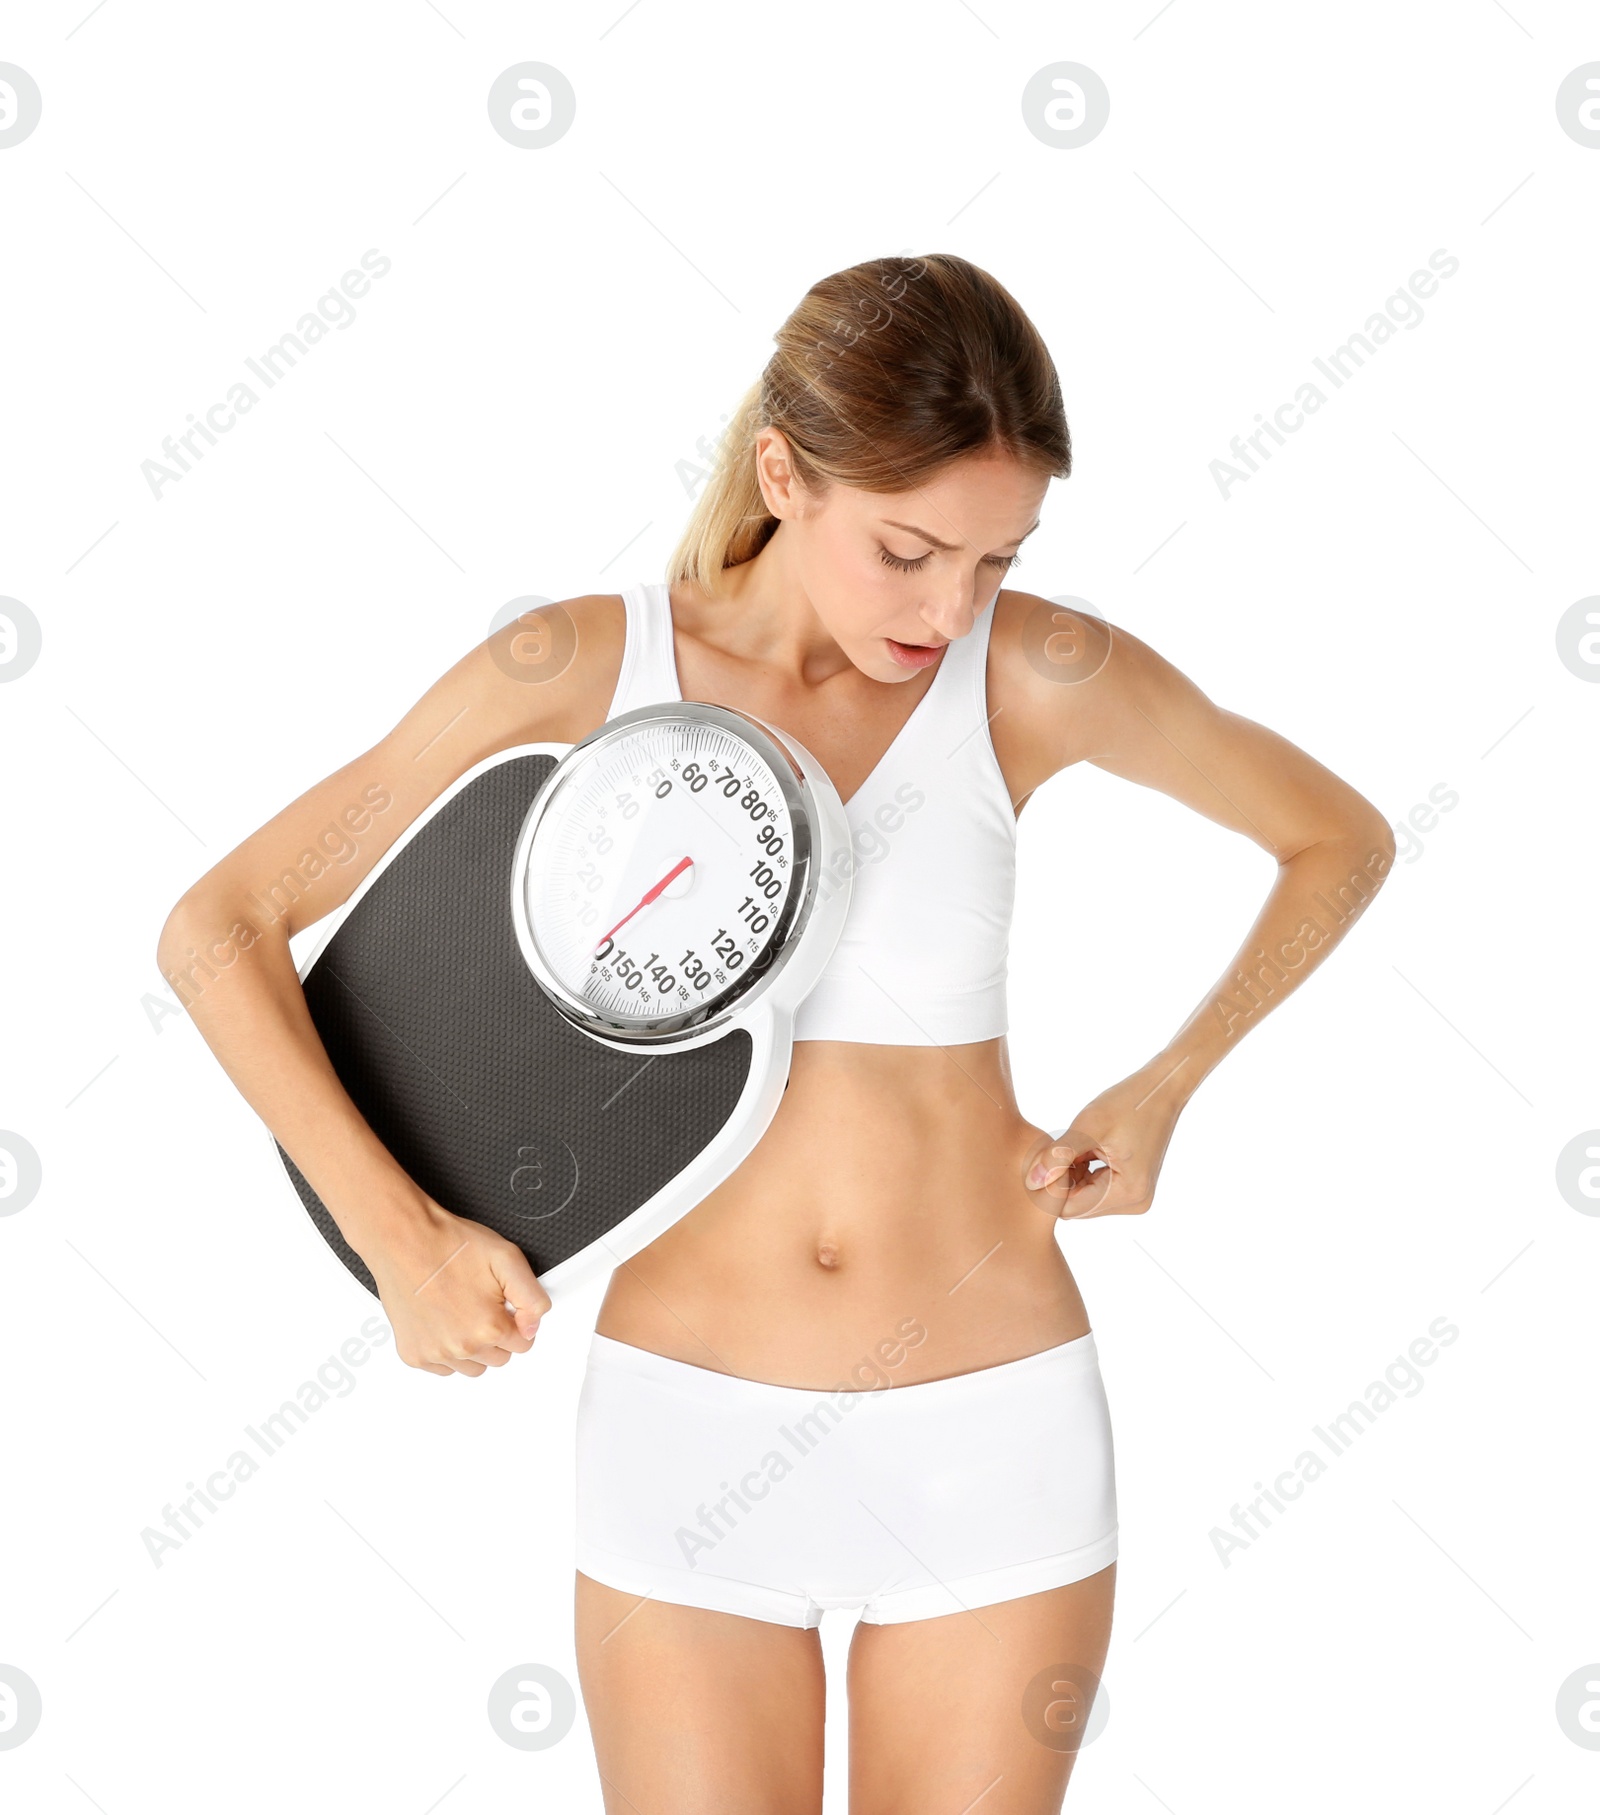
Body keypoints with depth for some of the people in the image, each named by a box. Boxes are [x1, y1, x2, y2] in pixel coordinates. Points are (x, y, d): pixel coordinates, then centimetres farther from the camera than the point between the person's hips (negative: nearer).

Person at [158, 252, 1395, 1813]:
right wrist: (399, 1234, -15)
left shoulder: (1036, 672, -8)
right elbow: (215, 929, -6)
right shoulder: (582, 664, -8)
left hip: (992, 1436, 0)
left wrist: (1164, 1087, -2)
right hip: (685, 1432, 0)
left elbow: (1343, 836, 8)